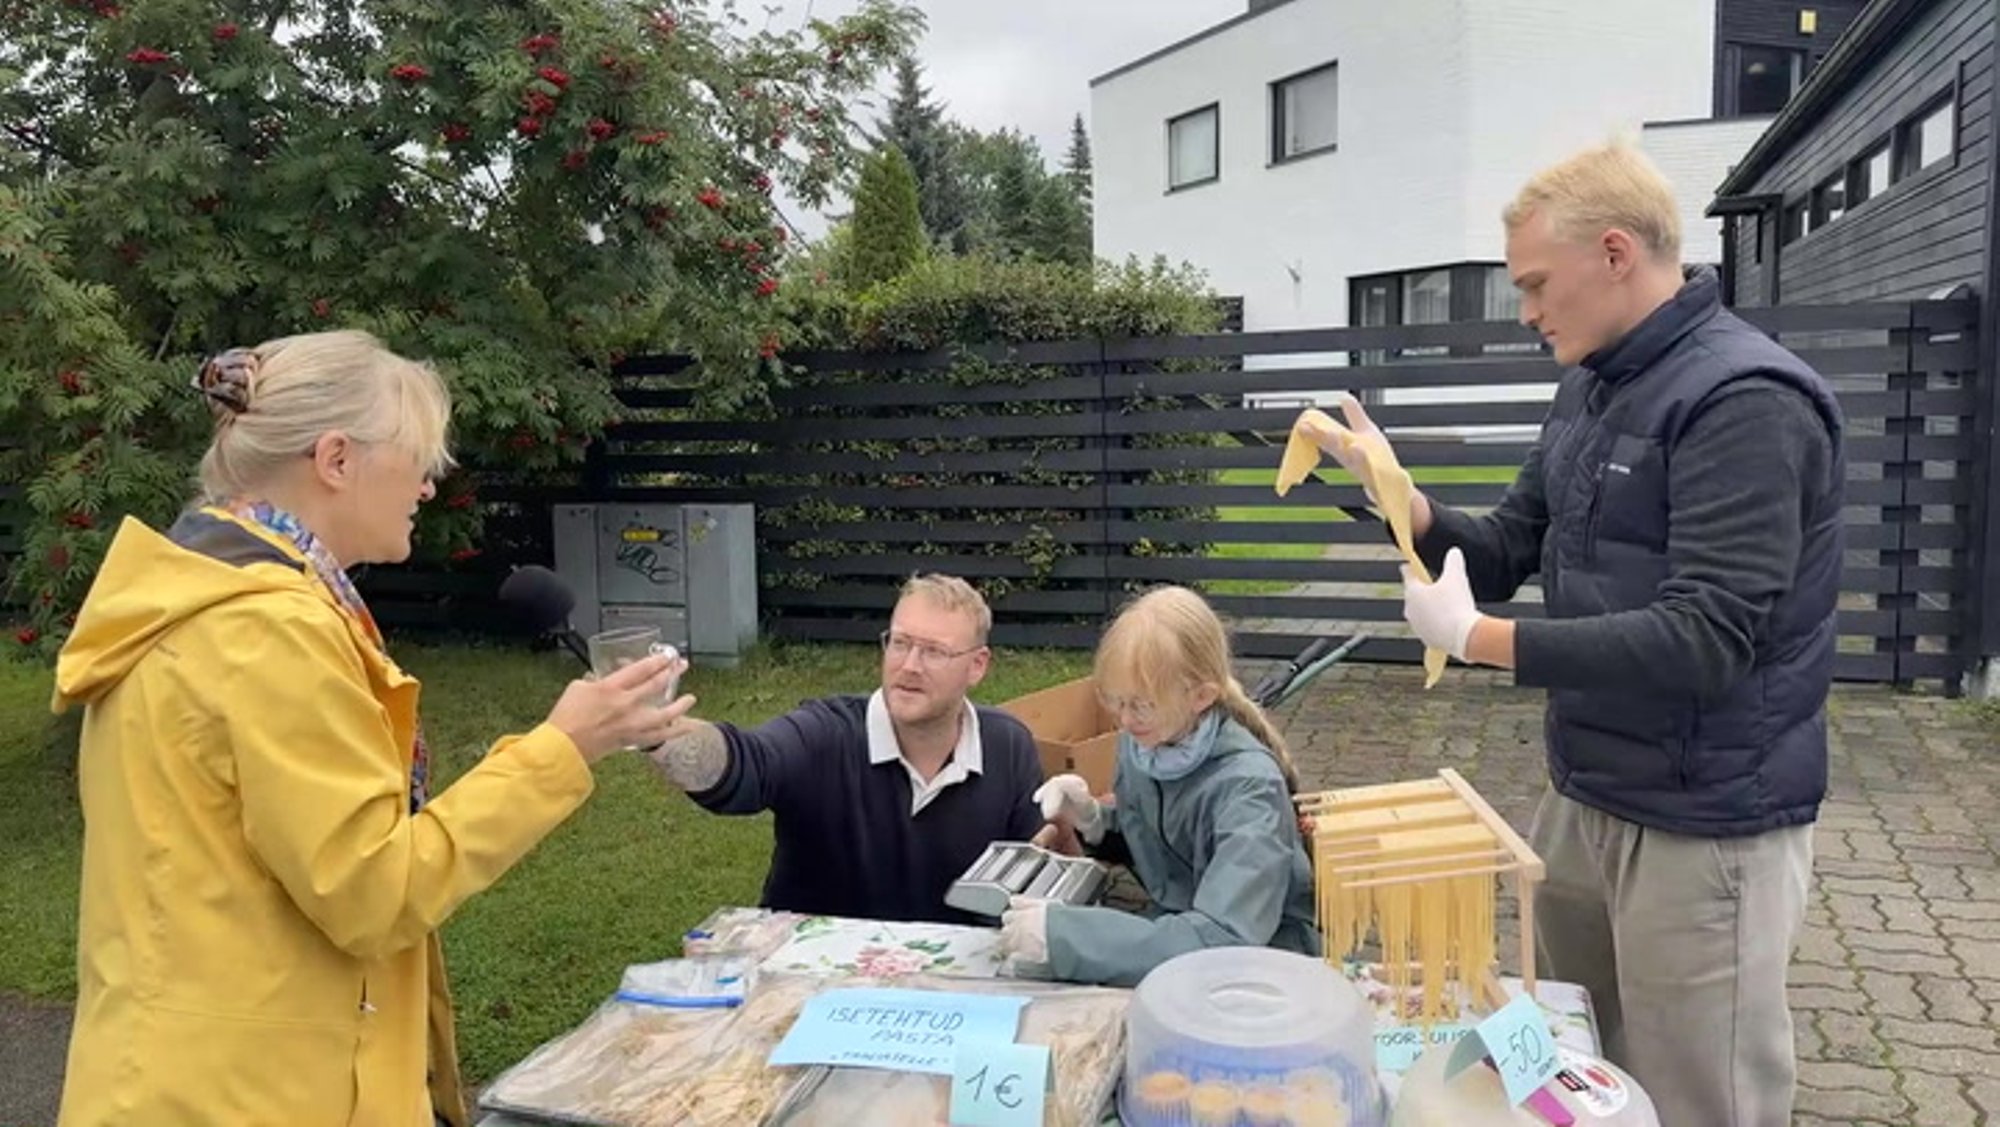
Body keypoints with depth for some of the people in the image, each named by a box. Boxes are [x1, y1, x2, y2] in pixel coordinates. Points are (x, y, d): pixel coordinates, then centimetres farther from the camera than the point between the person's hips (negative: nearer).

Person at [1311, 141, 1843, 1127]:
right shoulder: (1589, 389, 7)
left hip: (1703, 823, -8)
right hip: (1583, 795, 8)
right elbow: (1506, 554, 10)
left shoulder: (1745, 402, -21)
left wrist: (1478, 639, -25)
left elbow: (1703, 640, -28)